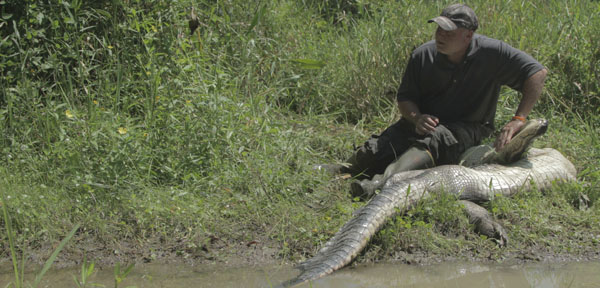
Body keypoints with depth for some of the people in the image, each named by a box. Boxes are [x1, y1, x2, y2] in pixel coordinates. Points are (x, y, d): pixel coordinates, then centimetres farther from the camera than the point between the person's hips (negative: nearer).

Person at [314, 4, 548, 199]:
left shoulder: (492, 53, -14)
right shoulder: (423, 56, -5)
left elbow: (537, 72, -13)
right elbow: (405, 97, 4)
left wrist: (518, 121, -19)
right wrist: (416, 117, -20)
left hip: (466, 128, -4)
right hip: (424, 121, 4)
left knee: (432, 141, -39)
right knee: (375, 150, -23)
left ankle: (384, 181, -58)